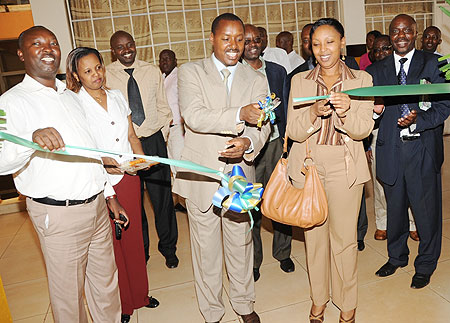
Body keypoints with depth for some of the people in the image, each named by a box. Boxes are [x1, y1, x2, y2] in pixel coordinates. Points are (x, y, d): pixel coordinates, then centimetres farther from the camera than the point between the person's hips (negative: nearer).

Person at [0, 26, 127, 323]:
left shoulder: (71, 96, 14)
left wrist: (110, 194, 17)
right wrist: (33, 138, -41)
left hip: (97, 205, 6)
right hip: (59, 214, -6)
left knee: (106, 284, 18)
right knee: (69, 293, 10)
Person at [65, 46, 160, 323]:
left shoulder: (117, 96, 8)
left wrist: (140, 158, -3)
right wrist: (100, 162, -21)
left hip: (129, 176, 5)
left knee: (133, 236, 15)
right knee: (110, 243, 9)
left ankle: (140, 294, 35)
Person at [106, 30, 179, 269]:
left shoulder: (152, 72, 6)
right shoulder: (105, 75, -1)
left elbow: (163, 107, 10)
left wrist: (161, 136, 4)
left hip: (154, 142, 1)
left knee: (162, 197, 8)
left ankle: (168, 247, 28)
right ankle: (140, 251, 31)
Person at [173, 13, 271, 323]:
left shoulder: (256, 79, 7)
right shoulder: (191, 72, -2)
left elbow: (263, 124, -3)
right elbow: (194, 117, -18)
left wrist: (249, 143, -26)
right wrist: (239, 115, -31)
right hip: (201, 176, -2)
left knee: (241, 242, 16)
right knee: (205, 247, 11)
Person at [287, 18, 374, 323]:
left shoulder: (361, 79, 1)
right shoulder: (300, 81, 3)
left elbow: (363, 129, -6)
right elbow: (294, 131, -4)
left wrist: (346, 109, -27)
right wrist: (314, 112, -24)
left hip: (345, 169, -1)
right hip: (308, 167, 1)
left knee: (344, 239, 6)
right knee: (314, 236, 12)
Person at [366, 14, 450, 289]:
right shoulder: (377, 70, 9)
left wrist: (418, 119, -21)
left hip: (423, 149, -2)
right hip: (391, 150, 3)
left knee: (427, 210, 6)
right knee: (395, 207, 16)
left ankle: (425, 266, 27)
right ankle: (397, 256, 37)